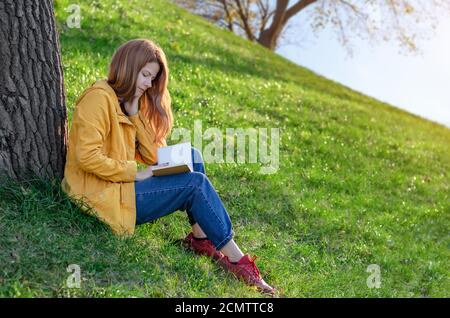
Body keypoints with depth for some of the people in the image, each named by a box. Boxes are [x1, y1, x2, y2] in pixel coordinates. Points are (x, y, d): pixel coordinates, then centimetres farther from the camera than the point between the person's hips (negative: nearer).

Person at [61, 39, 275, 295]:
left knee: (192, 156, -1)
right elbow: (86, 157, -23)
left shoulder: (131, 101, 14)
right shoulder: (99, 98, -13)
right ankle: (236, 260, -8)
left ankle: (201, 239, -6)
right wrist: (136, 174, -19)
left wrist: (135, 113, -6)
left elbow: (154, 156, 8)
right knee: (196, 183, -14)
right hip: (104, 197, -9)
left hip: (121, 185, 9)